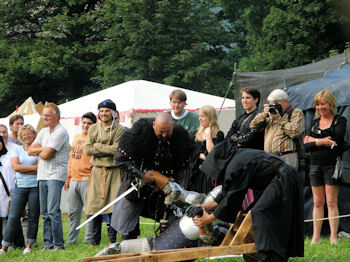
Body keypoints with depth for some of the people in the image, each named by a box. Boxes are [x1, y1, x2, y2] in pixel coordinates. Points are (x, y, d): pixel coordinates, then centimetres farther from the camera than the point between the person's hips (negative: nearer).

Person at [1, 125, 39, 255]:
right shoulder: (18, 150, 13)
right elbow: (15, 166, -2)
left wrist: (22, 169, -7)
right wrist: (34, 167, -7)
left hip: (35, 186, -2)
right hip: (20, 186, 2)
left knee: (33, 217, 0)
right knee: (13, 217, -2)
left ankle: (29, 246, 8)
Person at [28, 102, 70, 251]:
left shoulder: (61, 132, -9)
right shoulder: (43, 132, 18)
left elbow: (46, 154, -16)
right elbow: (30, 151, 11)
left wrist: (39, 152, 4)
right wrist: (44, 149, -4)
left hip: (56, 175, -8)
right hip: (43, 176, 8)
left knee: (53, 211, -14)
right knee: (45, 212, 7)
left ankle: (58, 244, -11)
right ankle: (48, 243, 10)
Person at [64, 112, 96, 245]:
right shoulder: (76, 137, 16)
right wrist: (68, 178, 20)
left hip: (86, 180, -8)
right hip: (74, 181, 8)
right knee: (73, 213, 13)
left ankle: (88, 240, 1)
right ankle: (71, 240, 20)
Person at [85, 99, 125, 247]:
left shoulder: (119, 129, 2)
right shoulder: (93, 129, 12)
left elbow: (117, 149, -11)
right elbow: (88, 150, 2)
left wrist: (97, 146, -5)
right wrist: (107, 150, -7)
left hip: (114, 171, -2)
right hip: (97, 170, 2)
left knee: (113, 207, -6)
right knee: (95, 205, -1)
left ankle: (112, 239, 3)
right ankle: (94, 241, 6)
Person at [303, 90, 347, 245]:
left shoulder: (340, 120, 1)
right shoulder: (314, 122, 16)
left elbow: (336, 141, -14)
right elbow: (306, 146, 6)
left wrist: (314, 140, -6)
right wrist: (321, 142, -12)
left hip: (332, 164, -4)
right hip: (315, 165, 4)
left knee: (331, 202, -7)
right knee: (318, 203, 5)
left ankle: (333, 238, -7)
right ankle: (316, 237, 7)